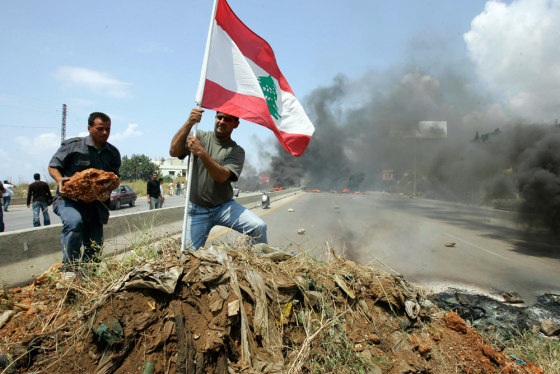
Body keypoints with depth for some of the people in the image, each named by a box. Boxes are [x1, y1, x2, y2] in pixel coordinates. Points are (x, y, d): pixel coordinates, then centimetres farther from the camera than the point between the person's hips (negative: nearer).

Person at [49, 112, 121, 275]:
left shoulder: (113, 153, 9)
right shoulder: (72, 145, -1)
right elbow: (53, 166, 5)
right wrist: (60, 179, -16)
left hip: (96, 203, 4)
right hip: (68, 199, -4)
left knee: (94, 247, 6)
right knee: (74, 221, -36)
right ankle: (68, 267, -22)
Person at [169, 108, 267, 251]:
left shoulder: (237, 151, -2)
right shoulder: (199, 136, 3)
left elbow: (221, 176, -19)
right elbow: (174, 151, -13)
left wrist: (201, 152, -29)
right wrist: (189, 123, -23)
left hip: (224, 206, 0)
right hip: (197, 210, 1)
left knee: (259, 226, -20)